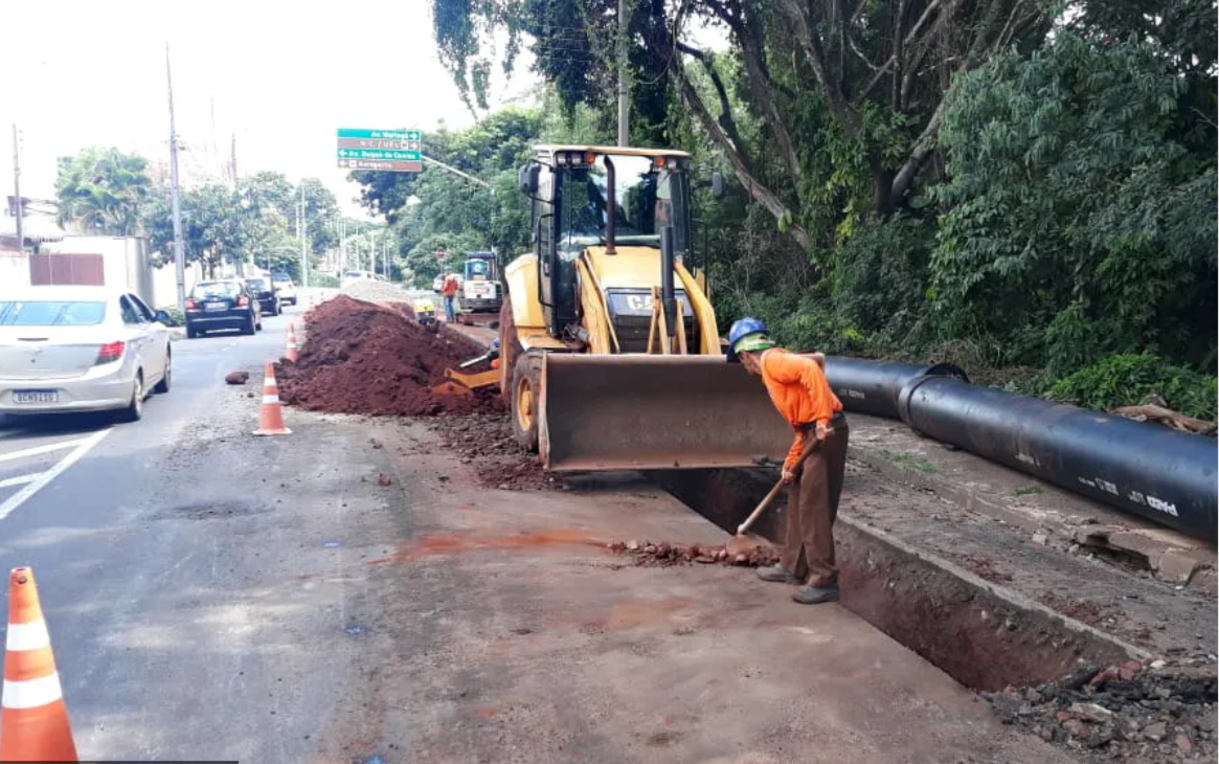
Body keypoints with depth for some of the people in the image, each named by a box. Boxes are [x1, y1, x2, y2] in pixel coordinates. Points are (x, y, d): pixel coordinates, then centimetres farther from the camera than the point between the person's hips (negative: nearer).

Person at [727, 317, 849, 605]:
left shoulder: (773, 361, -7)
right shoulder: (774, 370, 22)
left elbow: (810, 369, -27)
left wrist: (823, 418, -28)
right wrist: (790, 463, 20)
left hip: (826, 433, -10)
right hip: (813, 434, 10)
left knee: (814, 508, -6)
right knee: (797, 502, 18)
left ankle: (824, 580, 0)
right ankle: (793, 566, 29)